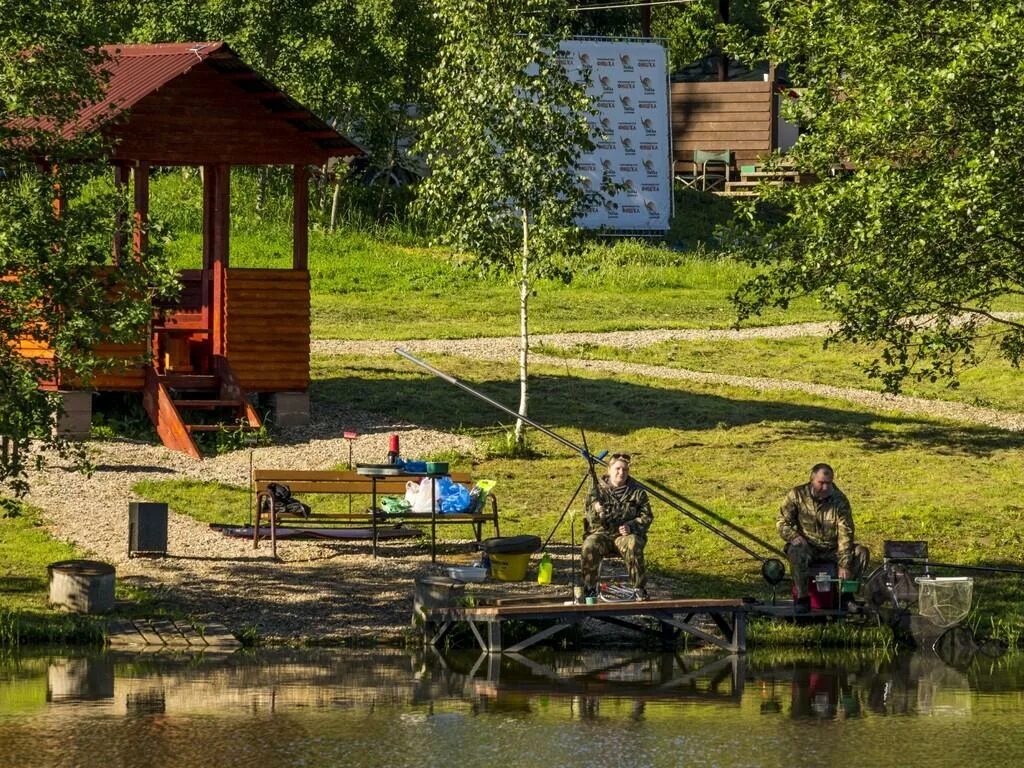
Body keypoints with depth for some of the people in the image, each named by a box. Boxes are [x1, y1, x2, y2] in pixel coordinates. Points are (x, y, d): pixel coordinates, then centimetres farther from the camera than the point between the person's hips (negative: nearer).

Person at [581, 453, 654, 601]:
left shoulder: (637, 492, 8)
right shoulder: (597, 491, 7)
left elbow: (646, 517, 4)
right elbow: (590, 519, 1)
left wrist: (631, 527, -15)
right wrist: (596, 512, -24)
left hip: (625, 535, 0)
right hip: (602, 534, 0)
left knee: (633, 546, -36)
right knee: (589, 546, -34)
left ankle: (639, 588, -24)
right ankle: (589, 588, -16)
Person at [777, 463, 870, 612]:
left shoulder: (839, 500, -7)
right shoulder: (797, 495, -6)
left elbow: (845, 534, -13)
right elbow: (782, 522, -2)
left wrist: (844, 565, -22)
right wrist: (794, 536, -26)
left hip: (832, 549, 2)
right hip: (808, 547, -2)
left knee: (862, 553, -19)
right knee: (797, 551, -37)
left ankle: (846, 596, -6)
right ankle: (802, 598, -28)